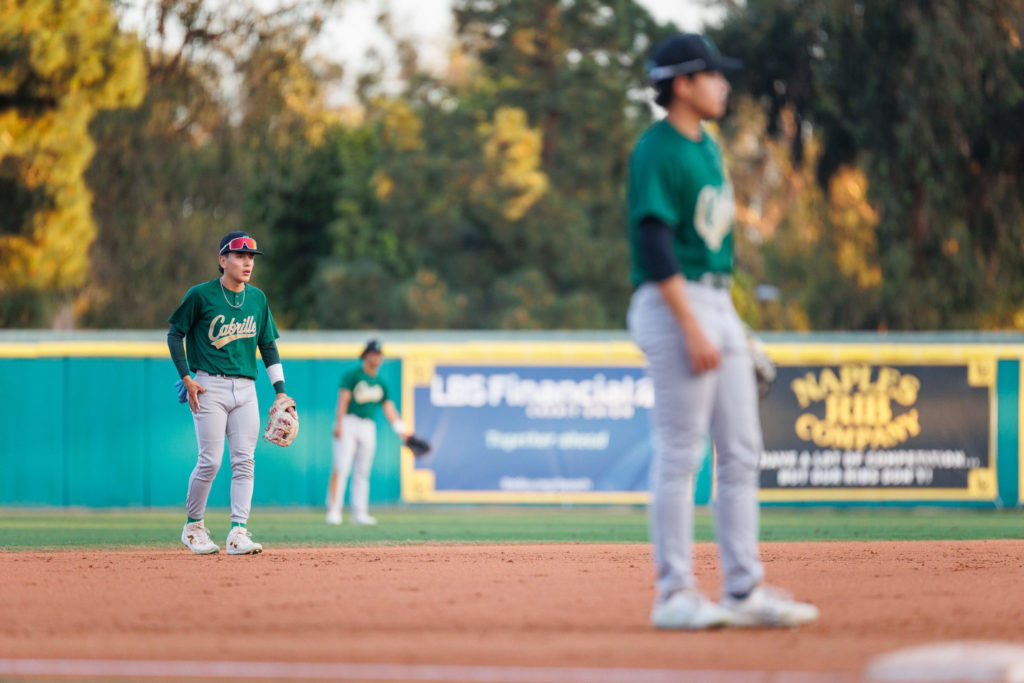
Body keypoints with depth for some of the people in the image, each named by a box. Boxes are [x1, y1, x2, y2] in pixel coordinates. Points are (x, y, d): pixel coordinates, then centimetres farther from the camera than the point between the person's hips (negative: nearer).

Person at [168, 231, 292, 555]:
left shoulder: (257, 299, 10)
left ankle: (238, 533, -6)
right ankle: (193, 526, 11)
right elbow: (175, 334, 3)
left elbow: (268, 345, 16)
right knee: (210, 461, -8)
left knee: (244, 461, -4)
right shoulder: (201, 295, -4)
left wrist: (281, 391, 9)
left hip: (246, 388, 4)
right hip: (210, 386, -4)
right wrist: (186, 377, -5)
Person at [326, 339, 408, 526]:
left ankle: (359, 513, 7)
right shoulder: (352, 375, -1)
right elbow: (343, 399, -9)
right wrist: (339, 424, -19)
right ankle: (333, 511, -15)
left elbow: (388, 408, 16)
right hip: (349, 424, -6)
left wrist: (401, 429, 5)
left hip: (368, 427, 6)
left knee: (362, 472, 5)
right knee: (341, 468, -13)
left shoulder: (380, 382, 17)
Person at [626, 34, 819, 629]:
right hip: (675, 306, -9)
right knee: (680, 454, -7)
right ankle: (675, 594, -3)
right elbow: (654, 244, -19)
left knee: (742, 452, 8)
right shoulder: (657, 151, -12)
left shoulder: (708, 149, 17)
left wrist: (729, 323, 18)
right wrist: (692, 329, -23)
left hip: (718, 305, 10)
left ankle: (744, 590, 10)